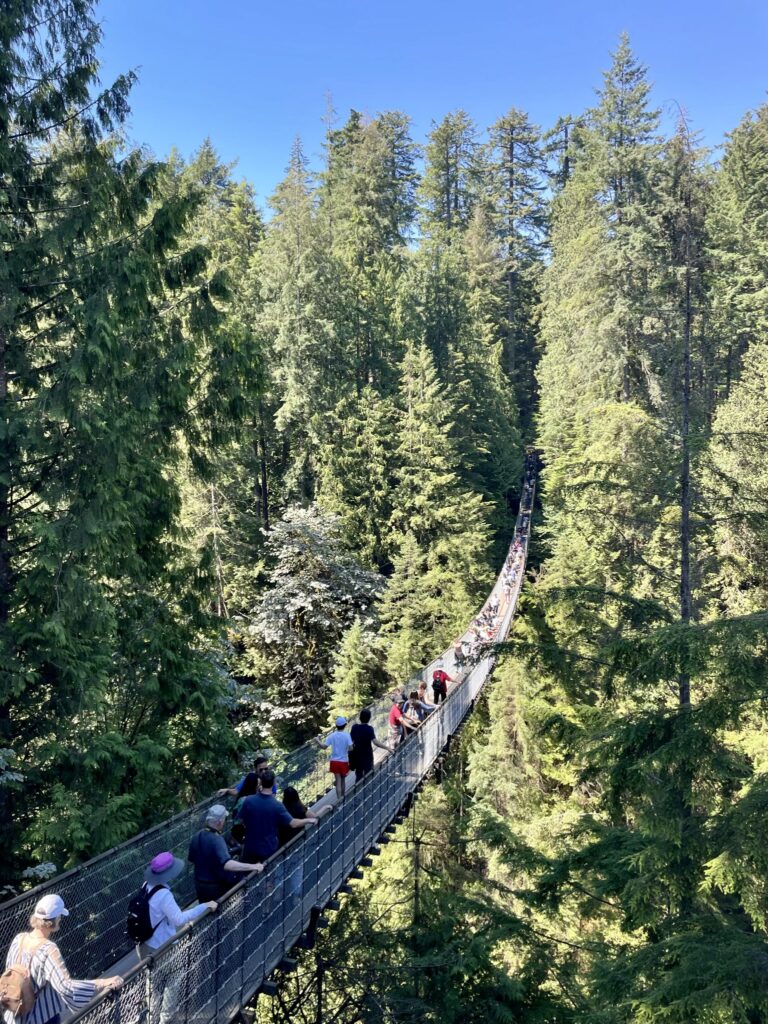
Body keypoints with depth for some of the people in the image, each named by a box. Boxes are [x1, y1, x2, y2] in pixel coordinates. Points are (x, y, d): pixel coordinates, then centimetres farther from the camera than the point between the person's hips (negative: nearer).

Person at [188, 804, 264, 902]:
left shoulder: (196, 837, -5)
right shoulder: (216, 840, -30)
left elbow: (191, 860, 10)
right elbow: (227, 864, -44)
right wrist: (253, 867, -44)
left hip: (200, 884, 7)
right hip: (217, 887, -7)